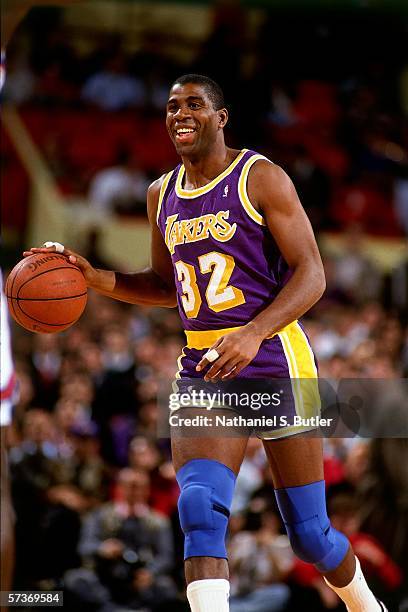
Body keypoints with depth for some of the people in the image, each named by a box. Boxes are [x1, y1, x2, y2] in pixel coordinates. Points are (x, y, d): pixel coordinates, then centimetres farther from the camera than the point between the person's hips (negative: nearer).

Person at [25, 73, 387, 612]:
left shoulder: (260, 178, -6)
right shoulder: (163, 195, 13)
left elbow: (311, 274, -11)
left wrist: (254, 334, -26)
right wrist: (90, 276, 8)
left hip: (274, 361, -5)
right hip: (203, 367, 5)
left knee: (309, 535, 4)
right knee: (199, 509, -20)